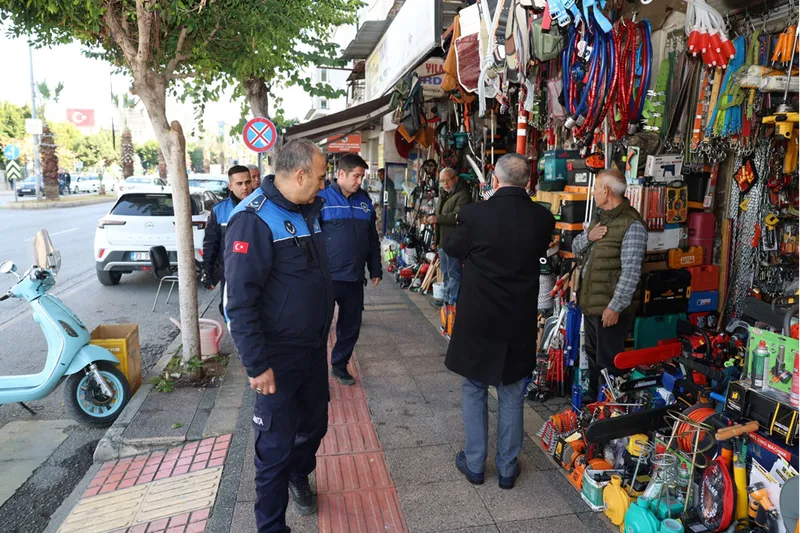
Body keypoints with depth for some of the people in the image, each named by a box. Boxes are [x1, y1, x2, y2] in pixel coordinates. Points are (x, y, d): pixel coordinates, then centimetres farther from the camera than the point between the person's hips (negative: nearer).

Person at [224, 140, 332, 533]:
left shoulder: (308, 211, 7)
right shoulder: (253, 219, -21)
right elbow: (239, 301, -23)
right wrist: (257, 365, -22)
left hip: (314, 348, 8)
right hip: (278, 358, -8)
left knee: (315, 424, 23)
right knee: (277, 445, 5)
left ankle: (298, 476, 52)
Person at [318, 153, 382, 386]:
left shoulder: (364, 200, 8)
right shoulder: (322, 198, -9)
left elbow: (372, 239, 15)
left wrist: (375, 269, 14)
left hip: (354, 278, 5)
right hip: (326, 277, -5)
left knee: (351, 326, 15)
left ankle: (339, 365, 34)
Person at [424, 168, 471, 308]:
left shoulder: (463, 195, -13)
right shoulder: (443, 194, 18)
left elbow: (457, 216, -26)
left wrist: (437, 218, -27)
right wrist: (431, 218, 7)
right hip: (442, 240, 10)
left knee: (454, 273, -7)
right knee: (446, 273, 17)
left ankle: (454, 301, -2)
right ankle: (447, 298, 27)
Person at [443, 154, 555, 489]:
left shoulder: (475, 214, -17)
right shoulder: (542, 219, -9)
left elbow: (452, 249, 1)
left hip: (477, 320, -2)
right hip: (519, 323, 3)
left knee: (473, 390, 16)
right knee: (511, 395, 17)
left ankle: (474, 464, 27)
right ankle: (507, 468, 28)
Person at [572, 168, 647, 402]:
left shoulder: (632, 225, -17)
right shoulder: (600, 217, 12)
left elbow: (630, 272, -22)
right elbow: (576, 248, 15)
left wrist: (615, 307, -23)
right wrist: (588, 236, -6)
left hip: (611, 308, -9)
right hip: (590, 303, 9)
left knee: (607, 364, 2)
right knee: (593, 357, 22)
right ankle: (592, 401, 37)